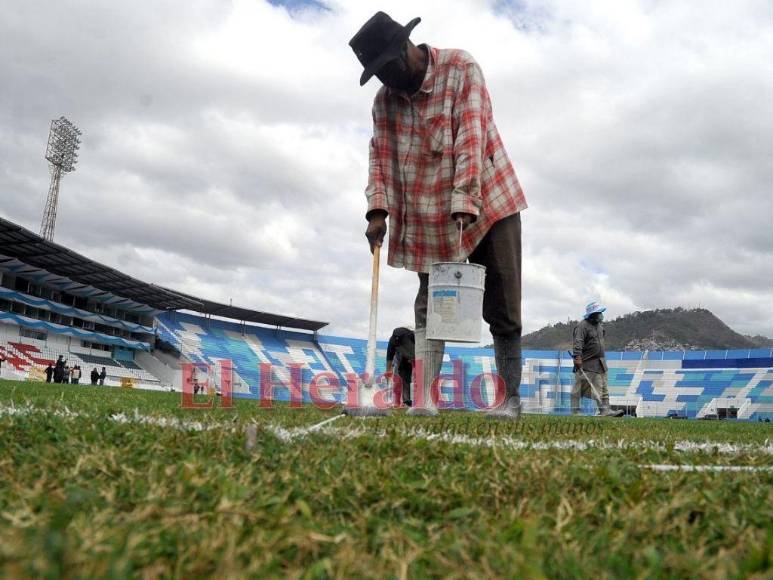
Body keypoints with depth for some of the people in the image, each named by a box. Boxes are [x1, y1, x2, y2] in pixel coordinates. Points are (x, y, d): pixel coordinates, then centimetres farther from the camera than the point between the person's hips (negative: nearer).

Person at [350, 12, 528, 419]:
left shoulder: (461, 69, -10)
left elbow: (471, 140, -20)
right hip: (430, 220, 4)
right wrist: (378, 209, -14)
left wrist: (464, 205, -28)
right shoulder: (384, 98, 4)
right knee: (429, 308, -1)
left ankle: (510, 398, 7)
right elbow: (379, 155, 1)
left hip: (489, 204, -4)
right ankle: (423, 399, -1)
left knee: (501, 310, -1)